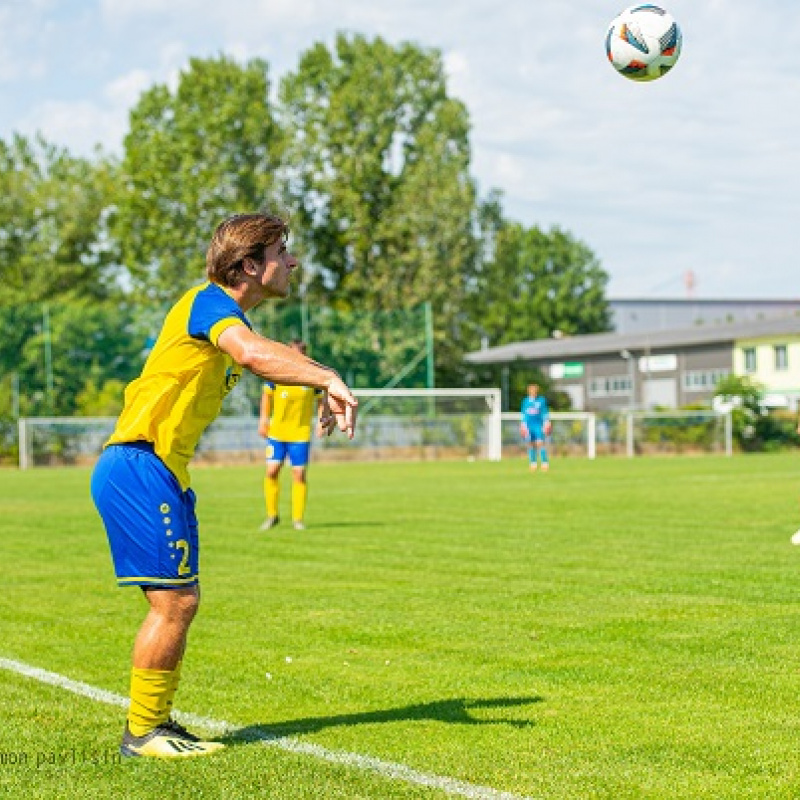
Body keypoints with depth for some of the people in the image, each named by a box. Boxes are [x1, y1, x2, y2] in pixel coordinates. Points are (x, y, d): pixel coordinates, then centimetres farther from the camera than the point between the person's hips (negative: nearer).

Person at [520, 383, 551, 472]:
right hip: (529, 425, 3)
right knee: (531, 444, 1)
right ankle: (533, 463, 10)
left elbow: (545, 412, 4)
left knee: (540, 443, -13)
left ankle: (545, 463, -11)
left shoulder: (542, 400, 3)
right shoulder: (526, 401, 9)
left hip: (538, 425, -3)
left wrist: (547, 423, -4)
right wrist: (523, 425, 13)